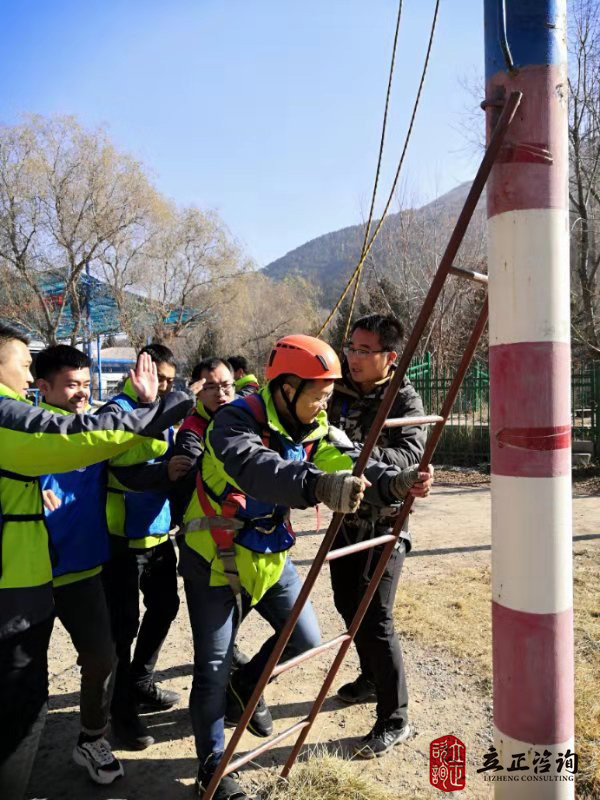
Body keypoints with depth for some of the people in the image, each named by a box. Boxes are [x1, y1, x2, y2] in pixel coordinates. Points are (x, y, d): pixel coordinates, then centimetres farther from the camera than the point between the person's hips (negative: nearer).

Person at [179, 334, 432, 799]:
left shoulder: (313, 430, -4)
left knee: (306, 640, 11)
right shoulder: (237, 420, -26)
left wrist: (394, 482, -38)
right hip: (214, 560, -6)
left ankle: (244, 687, 40)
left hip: (269, 555, 6)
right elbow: (254, 468, -47)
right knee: (213, 668, 4)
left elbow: (348, 466, -17)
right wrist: (318, 485, -64)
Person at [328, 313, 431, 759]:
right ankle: (372, 679, 43)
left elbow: (409, 455, -28)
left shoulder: (406, 400, -12)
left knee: (374, 616, -7)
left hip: (385, 522, -6)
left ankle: (395, 720, 11)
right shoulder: (341, 391, 1)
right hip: (346, 517, 6)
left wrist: (355, 451, -43)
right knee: (347, 602, 19)